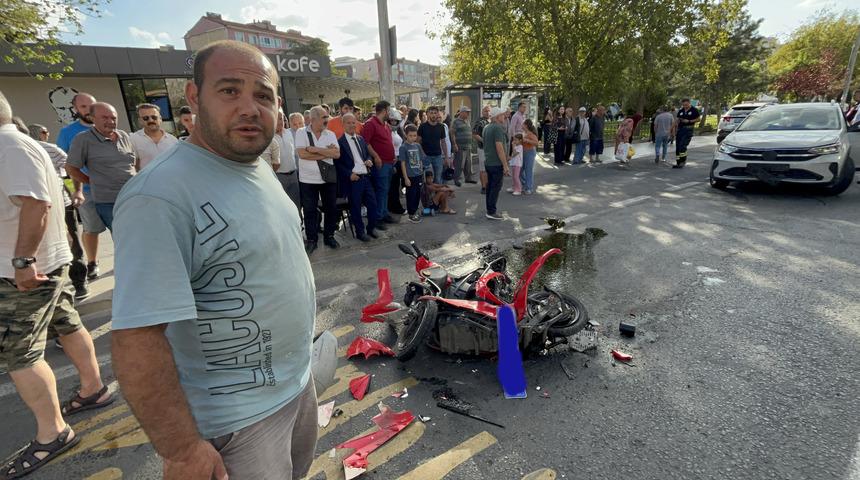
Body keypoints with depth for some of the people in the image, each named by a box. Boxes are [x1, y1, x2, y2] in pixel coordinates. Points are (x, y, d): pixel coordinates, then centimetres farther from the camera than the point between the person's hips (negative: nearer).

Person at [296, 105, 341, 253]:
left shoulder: (330, 134, 3)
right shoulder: (301, 133, -5)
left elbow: (337, 154, -9)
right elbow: (302, 154, -18)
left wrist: (315, 149, -17)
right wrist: (326, 152, -12)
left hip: (328, 178, 3)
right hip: (308, 180, -3)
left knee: (331, 208, 10)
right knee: (309, 211, 5)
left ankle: (329, 236, 26)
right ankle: (311, 240, 18)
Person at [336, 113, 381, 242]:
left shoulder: (361, 139, 14)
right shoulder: (339, 142, -6)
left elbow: (368, 154, 22)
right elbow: (337, 162, -8)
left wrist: (369, 160, 0)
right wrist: (349, 174, -16)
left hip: (366, 177, 6)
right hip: (353, 179, -6)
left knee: (373, 203, 8)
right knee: (356, 207, 4)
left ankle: (371, 228, 26)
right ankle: (360, 232, 18)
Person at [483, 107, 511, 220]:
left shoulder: (486, 128, 12)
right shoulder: (498, 128, -17)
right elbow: (499, 148, -23)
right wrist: (505, 166, -20)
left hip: (488, 162, 9)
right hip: (497, 163, -9)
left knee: (490, 186, 14)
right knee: (496, 187, -3)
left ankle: (489, 210, 21)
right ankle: (491, 212, -1)